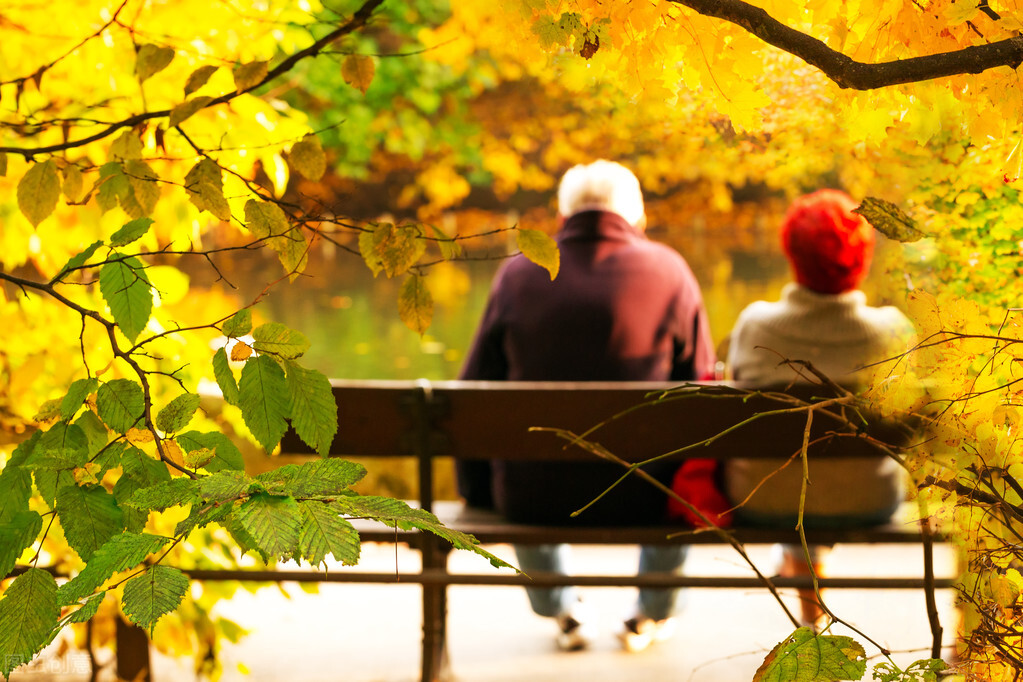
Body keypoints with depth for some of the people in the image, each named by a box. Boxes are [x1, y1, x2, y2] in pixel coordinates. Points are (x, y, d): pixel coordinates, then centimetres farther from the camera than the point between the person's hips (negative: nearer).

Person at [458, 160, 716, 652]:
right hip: (641, 498, -1)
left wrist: (475, 486, 18)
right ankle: (651, 615, 46)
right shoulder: (669, 271, -3)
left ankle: (562, 612, 49)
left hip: (536, 499, 1)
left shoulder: (517, 273, -1)